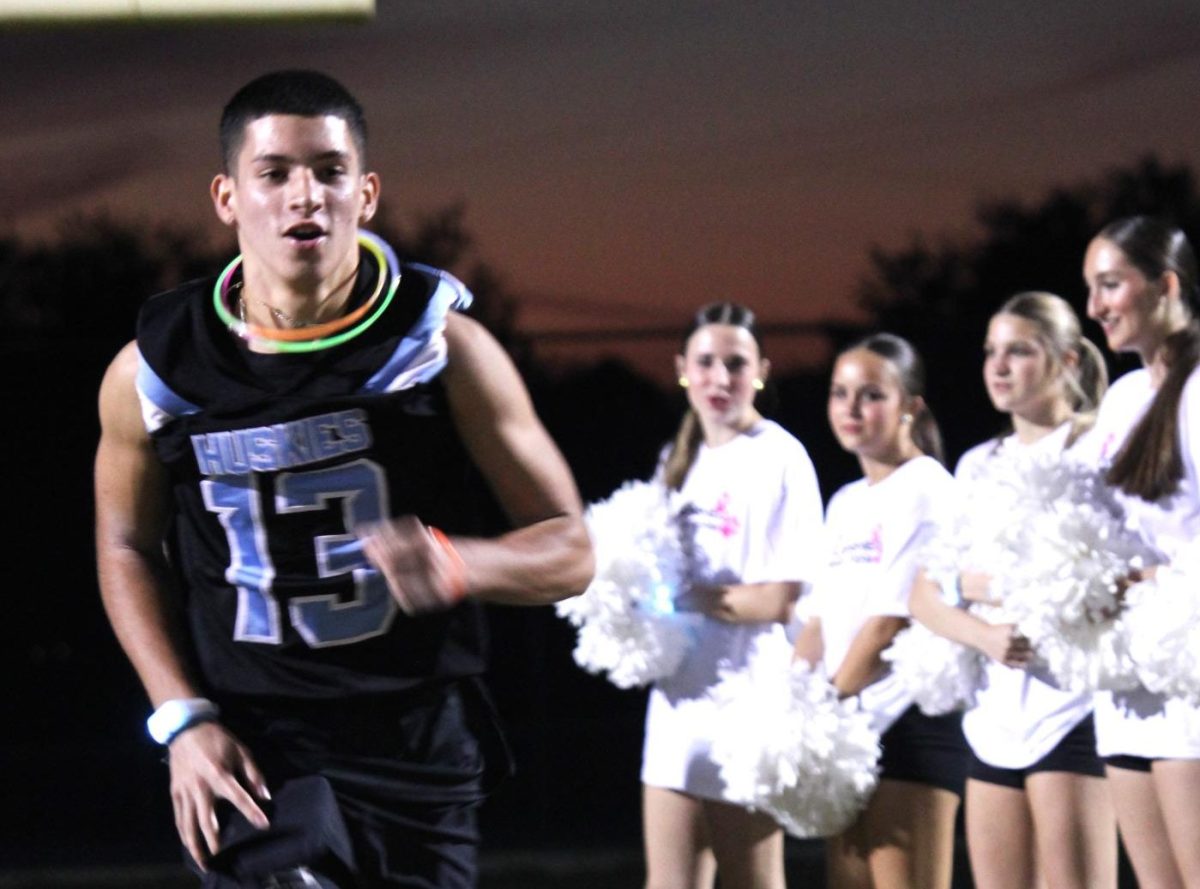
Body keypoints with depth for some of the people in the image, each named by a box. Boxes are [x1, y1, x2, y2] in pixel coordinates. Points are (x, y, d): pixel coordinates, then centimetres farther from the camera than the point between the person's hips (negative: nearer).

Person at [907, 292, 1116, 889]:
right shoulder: (980, 465, 18)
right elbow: (925, 596, 12)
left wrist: (977, 581, -8)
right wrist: (986, 635, -10)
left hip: (1069, 710, -6)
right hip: (995, 714, 6)